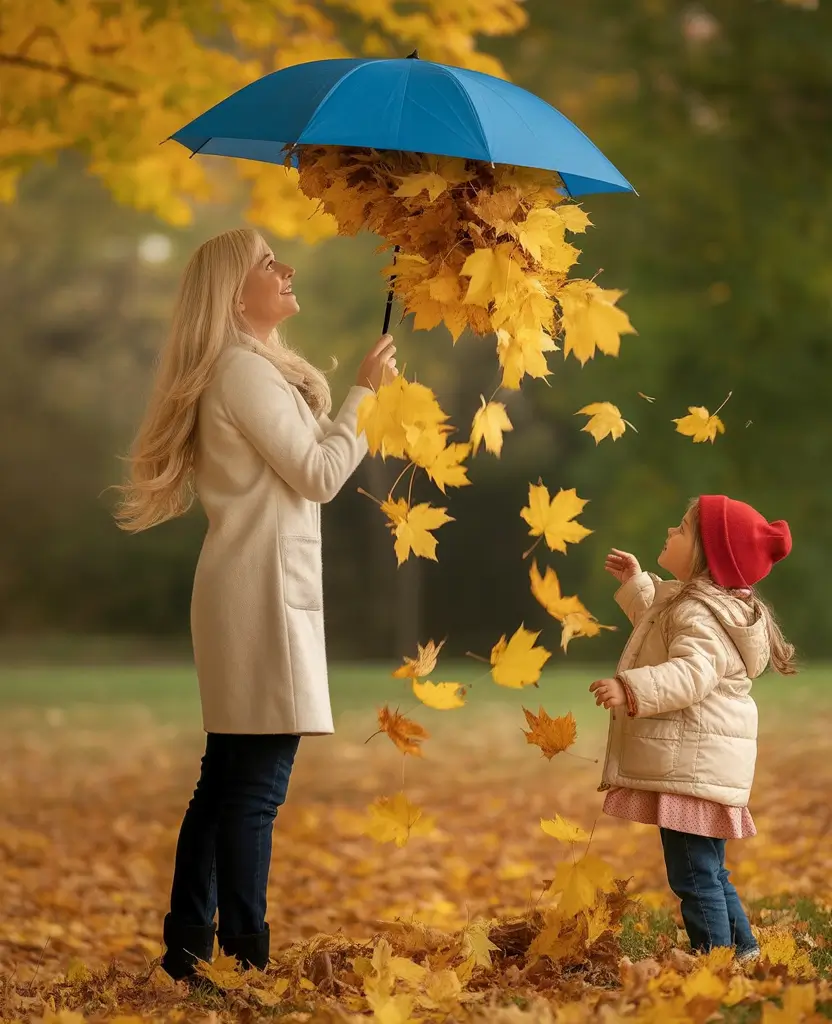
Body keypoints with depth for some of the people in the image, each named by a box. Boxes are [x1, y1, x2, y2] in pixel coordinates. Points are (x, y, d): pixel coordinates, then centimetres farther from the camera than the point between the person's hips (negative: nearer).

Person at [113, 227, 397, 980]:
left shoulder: (259, 367, 22)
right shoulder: (243, 368, -12)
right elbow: (319, 475, -13)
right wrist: (367, 391, -6)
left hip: (259, 586, 11)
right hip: (260, 587, -11)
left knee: (228, 775, 12)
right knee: (256, 783, -9)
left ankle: (187, 951, 16)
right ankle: (244, 959, -7)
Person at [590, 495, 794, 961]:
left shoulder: (700, 614, -18)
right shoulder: (689, 601, 16)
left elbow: (691, 674, -34)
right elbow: (657, 619, 39)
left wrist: (631, 689, -42)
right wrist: (636, 583, 32)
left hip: (693, 767, -11)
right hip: (701, 764, 11)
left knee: (694, 876, -7)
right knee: (709, 872, 21)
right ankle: (744, 950, 29)